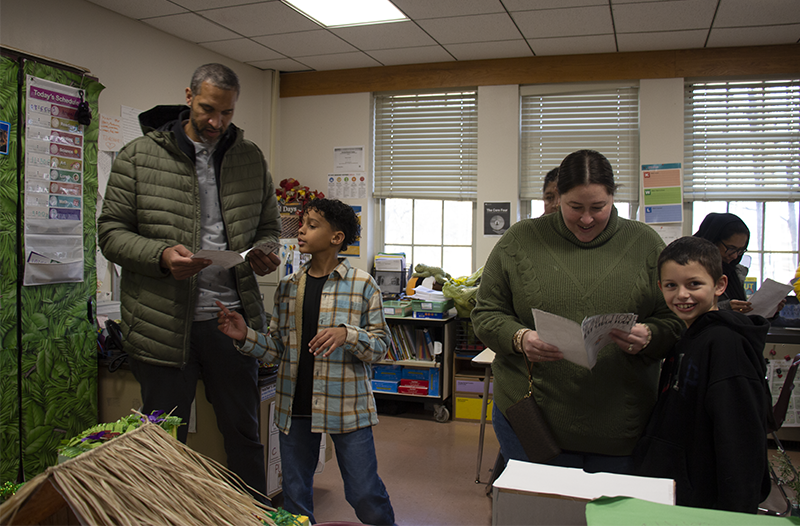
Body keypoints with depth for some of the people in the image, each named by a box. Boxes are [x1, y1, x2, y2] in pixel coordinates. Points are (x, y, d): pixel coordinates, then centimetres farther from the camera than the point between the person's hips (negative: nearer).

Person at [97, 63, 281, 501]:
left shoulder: (250, 158, 9)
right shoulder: (139, 156, -1)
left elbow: (268, 227, 16)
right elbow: (111, 232, -1)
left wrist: (264, 253, -7)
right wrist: (162, 255, -20)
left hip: (233, 316, 3)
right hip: (163, 324, -2)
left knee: (244, 434, 15)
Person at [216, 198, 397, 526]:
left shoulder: (362, 285, -6)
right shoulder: (288, 287, 7)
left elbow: (380, 346, -5)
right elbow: (278, 349, 9)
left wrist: (346, 335, -22)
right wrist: (245, 336, -7)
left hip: (347, 407, -4)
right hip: (295, 406, 4)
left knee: (365, 496, 2)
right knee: (294, 499, 15)